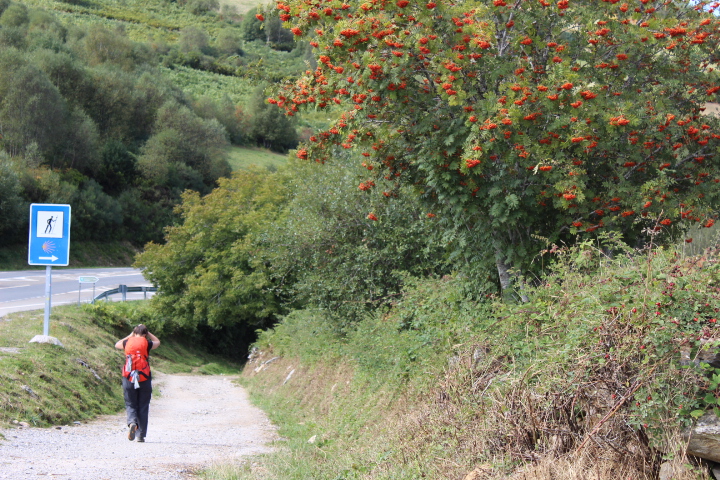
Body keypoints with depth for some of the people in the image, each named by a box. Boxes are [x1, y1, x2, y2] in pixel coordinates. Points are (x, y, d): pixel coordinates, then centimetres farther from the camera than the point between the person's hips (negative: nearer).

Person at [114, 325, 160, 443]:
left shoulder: (128, 342, 3)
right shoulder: (146, 343, -1)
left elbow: (117, 344, 27)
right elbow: (157, 342, 22)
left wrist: (130, 335, 31)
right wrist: (147, 332, 25)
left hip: (129, 378, 1)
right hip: (144, 379, -1)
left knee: (130, 405, 9)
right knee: (143, 407, 7)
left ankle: (132, 423, -21)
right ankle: (141, 435, 6)